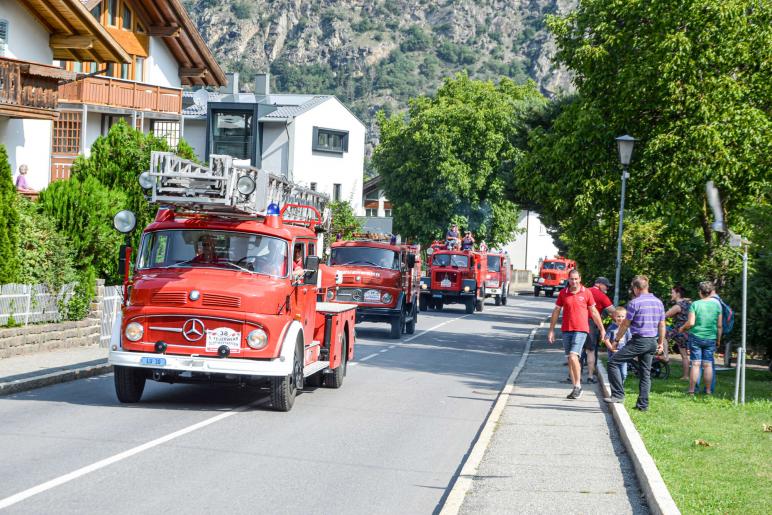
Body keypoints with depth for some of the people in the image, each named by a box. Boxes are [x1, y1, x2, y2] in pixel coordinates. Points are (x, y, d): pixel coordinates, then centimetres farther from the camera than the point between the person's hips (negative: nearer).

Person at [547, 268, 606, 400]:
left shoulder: (586, 293, -1)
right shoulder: (563, 293, 5)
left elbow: (594, 312, 7)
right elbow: (556, 311, 11)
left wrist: (602, 329, 8)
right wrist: (551, 330, 9)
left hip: (580, 330, -4)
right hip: (566, 330, 4)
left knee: (573, 356, -18)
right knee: (570, 359, 7)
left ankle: (578, 385, -5)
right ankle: (576, 388, 15)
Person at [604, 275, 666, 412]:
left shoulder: (635, 303, -11)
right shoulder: (658, 302, 9)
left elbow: (625, 324, -6)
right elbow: (662, 325, 14)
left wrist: (616, 340, 3)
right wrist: (661, 343, 24)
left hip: (639, 341, -7)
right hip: (652, 342, 7)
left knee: (613, 362, -1)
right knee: (646, 373, 13)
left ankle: (618, 394, -7)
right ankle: (643, 404, 13)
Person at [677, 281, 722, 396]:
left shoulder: (695, 304, -7)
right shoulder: (717, 305, 1)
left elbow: (691, 323, -13)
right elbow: (719, 326, 4)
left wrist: (682, 328, 7)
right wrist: (718, 340, 15)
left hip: (696, 337, -2)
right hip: (710, 338, 2)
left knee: (695, 364, -1)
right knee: (708, 365, 7)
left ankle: (691, 390, 0)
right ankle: (708, 391, 10)